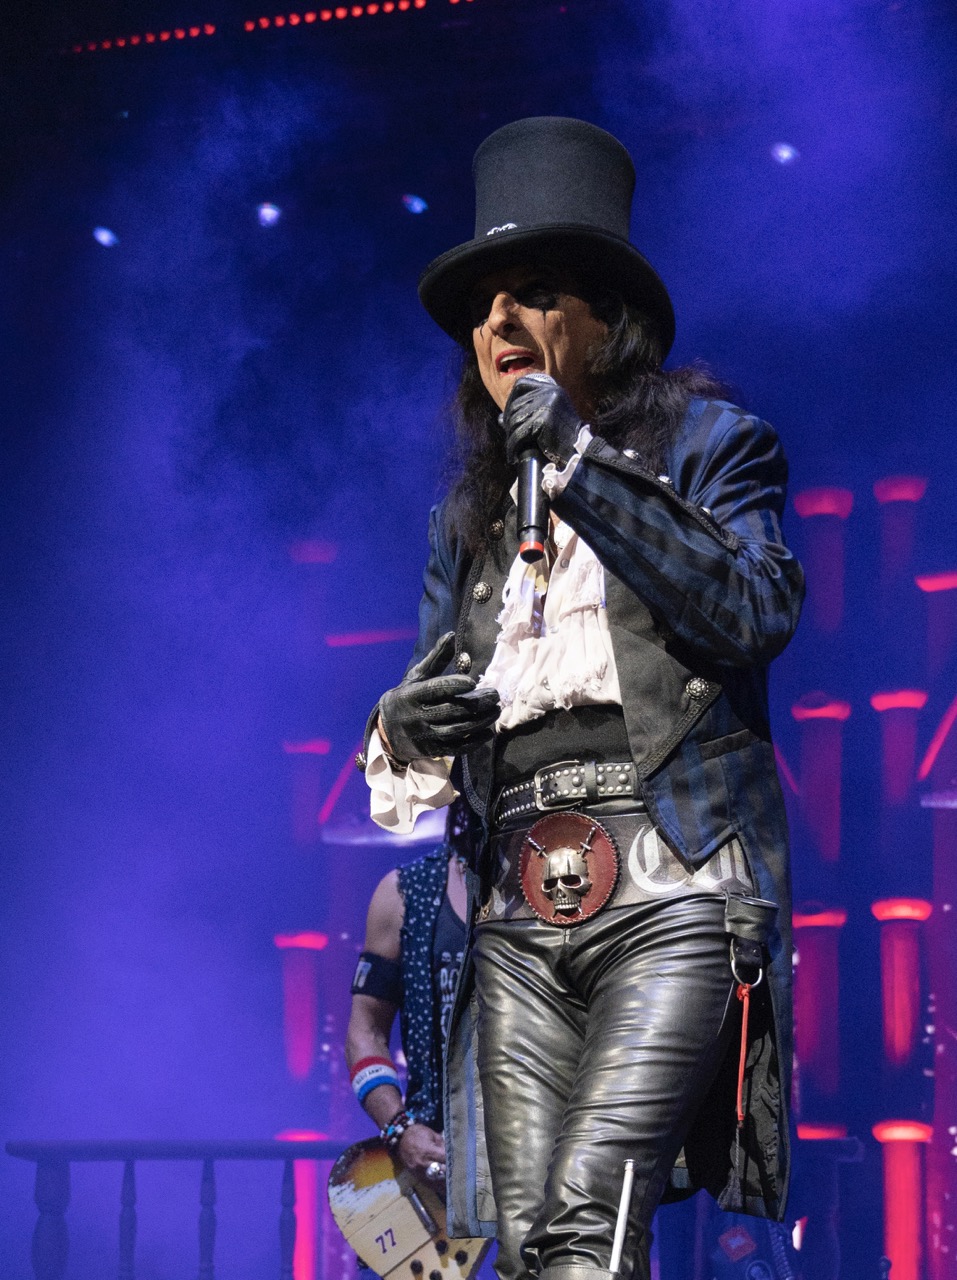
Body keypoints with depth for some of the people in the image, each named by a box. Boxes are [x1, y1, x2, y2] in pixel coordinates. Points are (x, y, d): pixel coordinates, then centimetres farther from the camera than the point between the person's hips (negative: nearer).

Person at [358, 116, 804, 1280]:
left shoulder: (707, 442, 9)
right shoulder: (469, 515, 23)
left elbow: (755, 611, -9)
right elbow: (414, 737, 23)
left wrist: (584, 469, -11)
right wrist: (407, 732, -2)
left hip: (673, 889, -5)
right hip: (521, 911, 5)